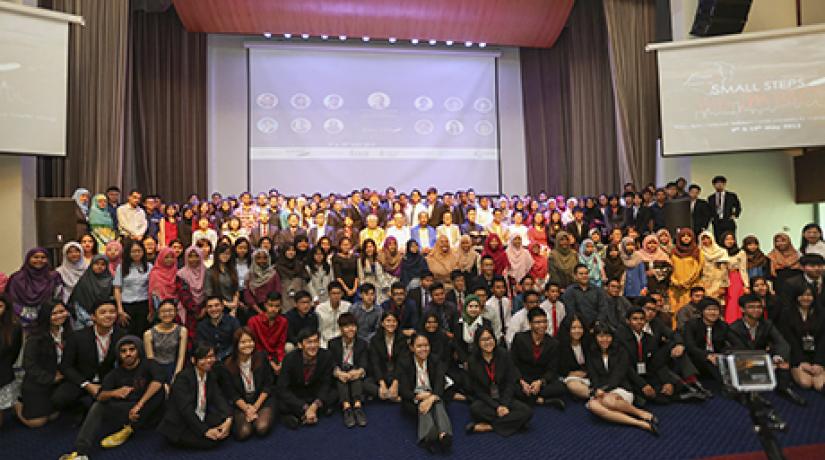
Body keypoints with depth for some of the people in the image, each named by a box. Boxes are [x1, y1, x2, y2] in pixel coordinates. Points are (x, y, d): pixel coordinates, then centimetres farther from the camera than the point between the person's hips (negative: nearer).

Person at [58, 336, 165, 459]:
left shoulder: (147, 365, -5)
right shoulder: (115, 374, 7)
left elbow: (158, 381, -26)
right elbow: (100, 397, -6)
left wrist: (139, 404, -32)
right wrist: (114, 393, -28)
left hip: (147, 414, -3)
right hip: (124, 413, 4)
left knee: (159, 389, -29)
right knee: (97, 406, -15)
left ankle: (128, 430, -18)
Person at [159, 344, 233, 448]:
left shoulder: (212, 375, 4)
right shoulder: (183, 378, -17)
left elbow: (219, 399, -6)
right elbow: (186, 409, -24)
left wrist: (228, 419, -24)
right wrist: (205, 431, -27)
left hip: (201, 421, 5)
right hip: (179, 427, -5)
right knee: (211, 441, -24)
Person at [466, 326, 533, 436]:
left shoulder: (503, 355, -6)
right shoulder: (473, 361, -8)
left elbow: (511, 383, -4)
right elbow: (477, 390, -6)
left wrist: (504, 405, -17)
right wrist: (496, 407, -16)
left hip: (504, 398, 2)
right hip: (485, 400, -2)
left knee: (527, 411, -24)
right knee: (475, 408, -35)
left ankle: (489, 426, -24)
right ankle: (509, 421, -20)